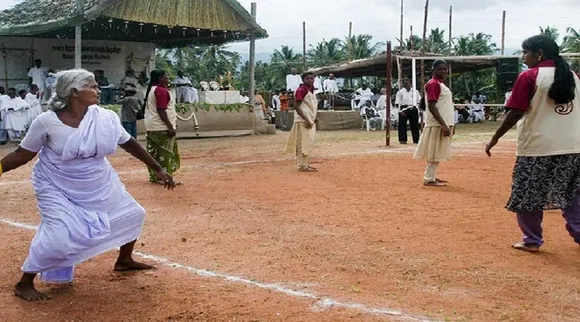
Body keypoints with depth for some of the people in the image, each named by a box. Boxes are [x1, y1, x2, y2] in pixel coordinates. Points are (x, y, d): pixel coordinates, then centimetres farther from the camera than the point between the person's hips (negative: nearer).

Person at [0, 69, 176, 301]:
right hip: (57, 187, -5)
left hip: (98, 184, 6)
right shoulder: (47, 122, -21)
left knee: (132, 214, 12)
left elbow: (129, 143, 0)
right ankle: (24, 283, 4)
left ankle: (124, 261, 38)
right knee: (60, 235, -19)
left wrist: (157, 169, 4)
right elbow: (23, 154, -10)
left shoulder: (105, 117, -12)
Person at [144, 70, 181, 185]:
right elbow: (161, 111, -21)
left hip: (152, 127, 10)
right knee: (165, 153, -6)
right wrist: (170, 127, -21)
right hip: (162, 127, -10)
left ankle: (154, 176, 16)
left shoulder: (152, 89, 16)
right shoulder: (162, 90, -15)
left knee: (154, 152, 11)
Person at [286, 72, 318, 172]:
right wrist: (306, 120, -23)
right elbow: (297, 107, -18)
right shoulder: (301, 90, -12)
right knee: (304, 143, -9)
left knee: (308, 143, 12)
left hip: (310, 121, 10)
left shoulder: (311, 91, 16)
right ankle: (302, 166, -5)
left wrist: (314, 119, 14)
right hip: (303, 121, -10)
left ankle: (305, 164, 19)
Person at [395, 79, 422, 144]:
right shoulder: (400, 92, 1)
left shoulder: (415, 91, 12)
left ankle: (416, 140, 15)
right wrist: (400, 111, -15)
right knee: (402, 125, -3)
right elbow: (397, 103, -3)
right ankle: (402, 140, 5)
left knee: (415, 125, 7)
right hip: (404, 109, -3)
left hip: (413, 109, 3)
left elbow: (419, 100, 18)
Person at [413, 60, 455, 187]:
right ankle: (429, 179, -4)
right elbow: (432, 106, -20)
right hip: (437, 125, -10)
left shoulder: (442, 84, 18)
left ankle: (432, 177, 19)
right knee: (434, 153, -8)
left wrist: (450, 125, 20)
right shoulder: (433, 84, -13)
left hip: (443, 124, 10)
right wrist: (444, 125, -24)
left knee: (437, 153, 13)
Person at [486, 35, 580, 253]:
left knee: (528, 194, 7)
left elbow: (515, 113, -13)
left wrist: (495, 139, -5)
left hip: (537, 147, -6)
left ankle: (532, 240, 12)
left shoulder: (529, 77, -9)